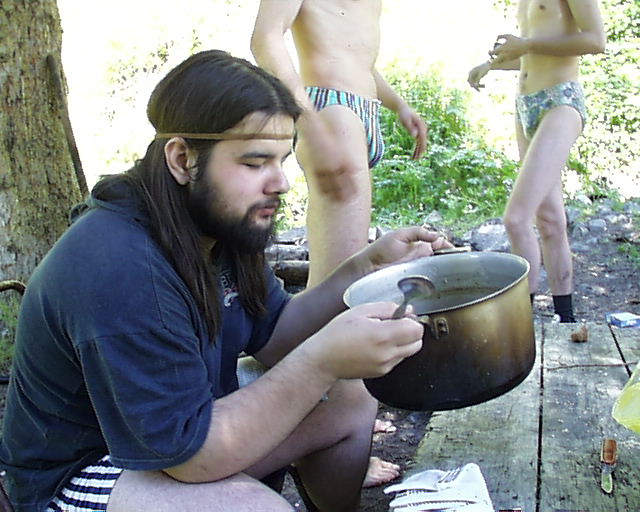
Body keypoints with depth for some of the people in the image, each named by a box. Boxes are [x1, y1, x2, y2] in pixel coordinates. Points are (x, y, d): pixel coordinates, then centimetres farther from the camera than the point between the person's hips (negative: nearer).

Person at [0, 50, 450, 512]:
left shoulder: (222, 218, -5)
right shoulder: (119, 270, -33)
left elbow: (273, 337, 1)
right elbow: (190, 454, -30)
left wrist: (366, 267, -11)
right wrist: (323, 363, -37)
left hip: (194, 421, 9)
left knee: (351, 402, 5)